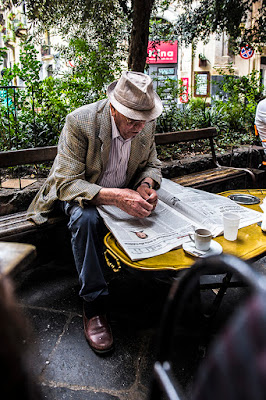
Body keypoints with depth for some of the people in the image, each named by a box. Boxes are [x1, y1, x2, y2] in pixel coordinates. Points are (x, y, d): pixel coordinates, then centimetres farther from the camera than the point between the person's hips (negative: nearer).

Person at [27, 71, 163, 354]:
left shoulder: (146, 124, -11)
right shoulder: (79, 122, -26)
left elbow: (151, 164, 4)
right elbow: (66, 182, -29)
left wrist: (146, 184, -21)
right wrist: (115, 197, -43)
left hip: (125, 191, 4)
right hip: (79, 192, -4)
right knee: (86, 220, -36)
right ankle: (94, 305, -20)